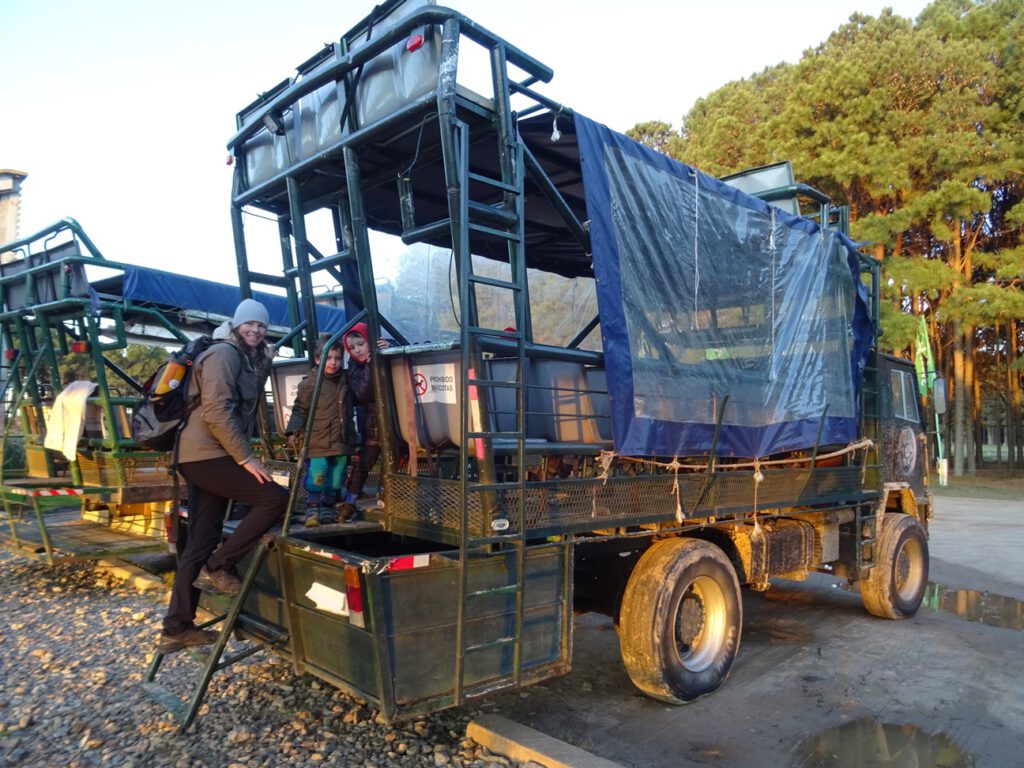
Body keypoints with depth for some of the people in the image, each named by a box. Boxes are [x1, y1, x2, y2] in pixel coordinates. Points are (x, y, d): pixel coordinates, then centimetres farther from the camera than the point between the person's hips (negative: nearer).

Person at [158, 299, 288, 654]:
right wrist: (246, 458, -20)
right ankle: (217, 568, -6)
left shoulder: (250, 360, 21)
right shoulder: (224, 354, -8)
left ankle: (176, 629, 15)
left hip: (206, 457, 10)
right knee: (276, 498, -15)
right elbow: (216, 411, -19)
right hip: (207, 455, -10)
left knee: (201, 541, 9)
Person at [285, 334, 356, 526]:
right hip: (318, 444, -5)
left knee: (336, 479, 11)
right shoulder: (309, 384, -7)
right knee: (316, 477, -5)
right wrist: (293, 431, -12)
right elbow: (300, 410, -3)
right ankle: (313, 508, 8)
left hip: (341, 443, 5)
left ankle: (328, 507, 23)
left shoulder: (346, 379, 9)